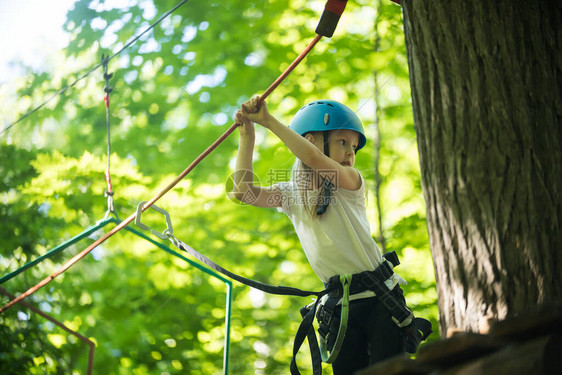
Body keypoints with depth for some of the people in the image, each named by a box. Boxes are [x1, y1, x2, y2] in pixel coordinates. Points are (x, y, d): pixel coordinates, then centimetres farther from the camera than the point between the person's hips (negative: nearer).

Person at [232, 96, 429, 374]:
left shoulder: (350, 184, -4)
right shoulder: (291, 195, 7)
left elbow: (315, 160, -24)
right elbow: (244, 191, -7)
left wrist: (269, 121, -23)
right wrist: (247, 135, -11)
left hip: (381, 298, -3)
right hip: (340, 306, 3)